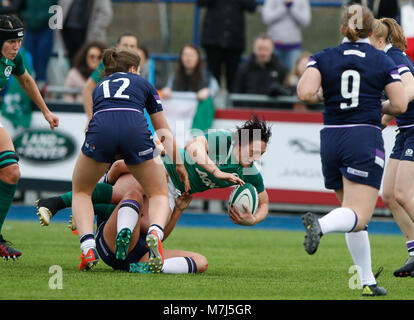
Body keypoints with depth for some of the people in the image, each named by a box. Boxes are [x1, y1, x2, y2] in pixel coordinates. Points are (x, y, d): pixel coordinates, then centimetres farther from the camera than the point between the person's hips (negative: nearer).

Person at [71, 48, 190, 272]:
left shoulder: (99, 87, 37)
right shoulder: (143, 84, 31)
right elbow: (165, 132, 36)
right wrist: (178, 164, 47)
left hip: (100, 131, 1)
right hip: (136, 130, -1)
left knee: (80, 191, 24)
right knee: (159, 194, 17)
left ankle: (87, 247, -2)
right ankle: (155, 233, -17)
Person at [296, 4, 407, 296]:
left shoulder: (323, 58, 4)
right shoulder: (384, 62, 2)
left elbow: (306, 92, -11)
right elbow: (400, 105, -1)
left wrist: (321, 95, 11)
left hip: (331, 140, 4)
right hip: (365, 140, -3)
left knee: (355, 218, 16)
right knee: (358, 216, -13)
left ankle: (368, 281, 15)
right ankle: (321, 225, -43)